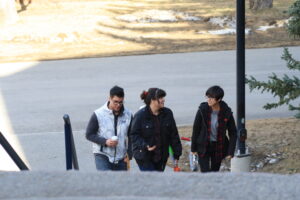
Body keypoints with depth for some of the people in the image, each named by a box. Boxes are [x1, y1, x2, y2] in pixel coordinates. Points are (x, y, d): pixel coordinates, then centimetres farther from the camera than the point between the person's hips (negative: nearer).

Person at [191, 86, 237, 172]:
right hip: (203, 147, -1)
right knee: (205, 172, -8)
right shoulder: (202, 110, -13)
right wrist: (193, 148, 0)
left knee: (215, 172, 9)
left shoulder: (226, 113, -11)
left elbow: (233, 133, -3)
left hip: (218, 147, 1)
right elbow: (196, 129, -3)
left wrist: (230, 152, -8)